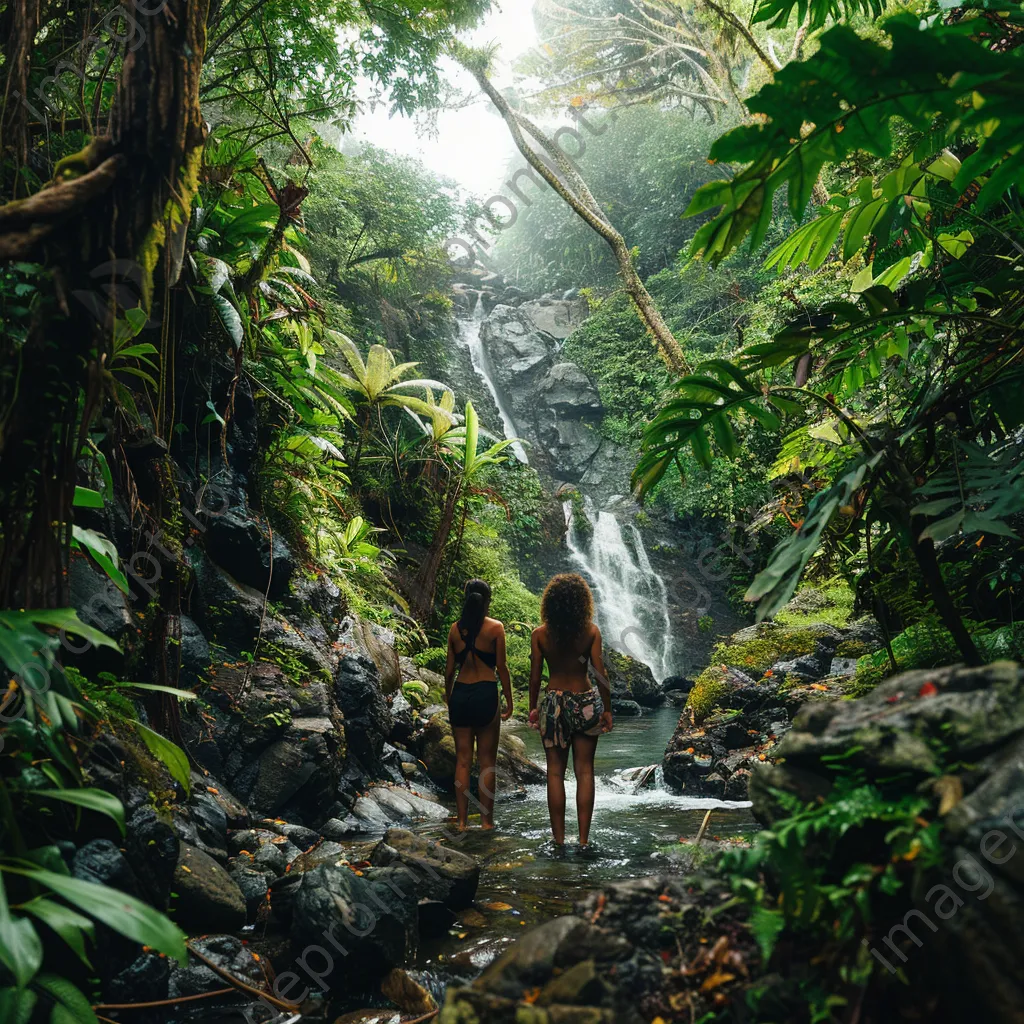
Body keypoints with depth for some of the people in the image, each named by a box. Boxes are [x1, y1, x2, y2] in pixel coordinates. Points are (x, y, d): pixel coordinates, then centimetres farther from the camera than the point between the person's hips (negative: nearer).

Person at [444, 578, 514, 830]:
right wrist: (509, 700, 4)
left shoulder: (455, 628, 5)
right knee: (487, 760, 5)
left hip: (460, 694, 3)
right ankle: (487, 819, 8)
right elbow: (502, 667, -4)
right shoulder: (495, 627, -4)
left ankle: (462, 820, 10)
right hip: (485, 694, -3)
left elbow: (450, 669, 8)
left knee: (462, 760, 8)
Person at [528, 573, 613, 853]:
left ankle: (559, 837, 12)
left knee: (555, 772, 8)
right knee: (584, 772, 7)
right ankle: (584, 839, 8)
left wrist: (533, 708, 10)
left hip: (553, 703, 0)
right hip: (585, 703, 0)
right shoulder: (591, 632, -7)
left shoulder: (540, 635, -5)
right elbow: (600, 674, -7)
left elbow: (535, 677, -2)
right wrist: (607, 709, 2)